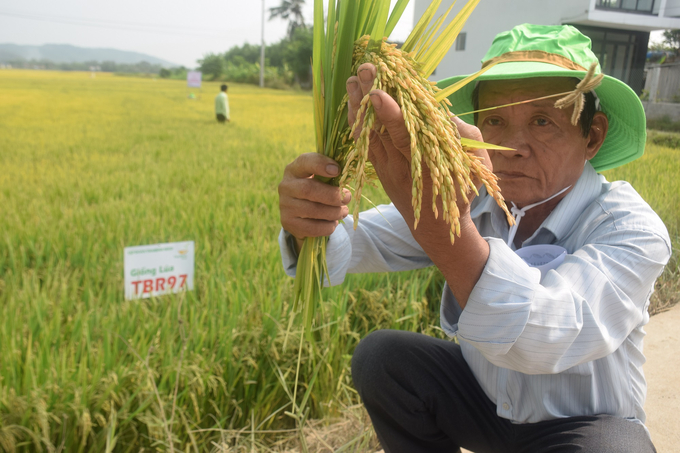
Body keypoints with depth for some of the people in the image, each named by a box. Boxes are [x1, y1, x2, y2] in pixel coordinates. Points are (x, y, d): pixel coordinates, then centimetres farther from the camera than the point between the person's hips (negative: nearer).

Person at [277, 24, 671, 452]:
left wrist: (443, 225, -59)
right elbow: (362, 241, -20)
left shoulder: (635, 231, -25)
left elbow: (547, 341, -44)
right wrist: (307, 224, -44)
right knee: (379, 354, -17)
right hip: (481, 398, 4)